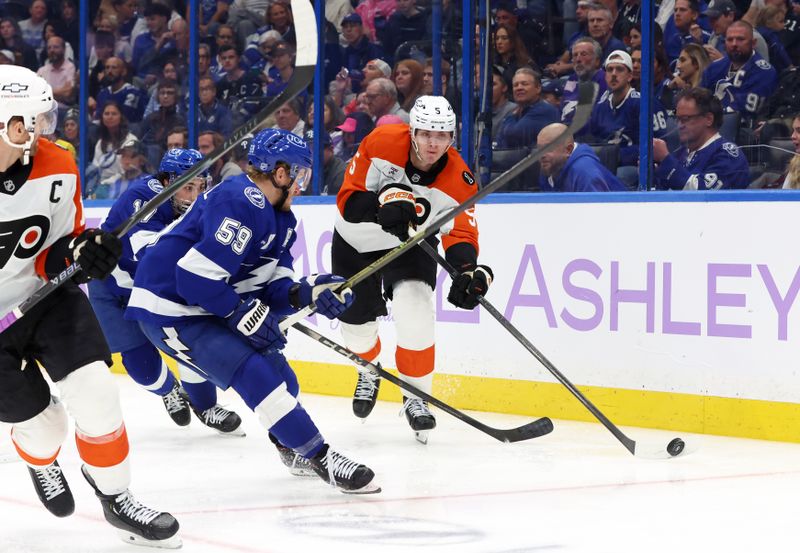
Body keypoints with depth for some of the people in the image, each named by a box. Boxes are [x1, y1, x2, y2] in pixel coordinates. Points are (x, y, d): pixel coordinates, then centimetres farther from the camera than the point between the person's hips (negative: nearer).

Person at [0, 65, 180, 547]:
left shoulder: (57, 170, -13)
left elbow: (53, 260, -2)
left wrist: (80, 254, -24)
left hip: (44, 296, 3)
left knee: (95, 393, -12)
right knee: (40, 422, 3)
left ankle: (116, 498, 10)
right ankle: (42, 462, 43)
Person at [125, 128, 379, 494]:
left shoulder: (278, 217, 9)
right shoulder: (240, 202, -23)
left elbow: (271, 288, 6)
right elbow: (196, 275, -29)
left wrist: (306, 292, -13)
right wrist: (243, 315, -21)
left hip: (209, 307, 10)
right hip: (170, 310, -10)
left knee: (277, 372, 14)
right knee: (254, 373, -18)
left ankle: (292, 446, 37)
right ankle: (319, 457, -13)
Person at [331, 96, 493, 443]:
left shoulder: (458, 180, -24)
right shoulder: (381, 144, -28)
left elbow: (460, 235, -23)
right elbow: (347, 199, -25)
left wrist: (469, 271, -44)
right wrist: (384, 203, -45)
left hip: (409, 245, -1)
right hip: (356, 244, 1)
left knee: (414, 315, -24)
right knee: (358, 322, 12)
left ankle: (416, 397, -2)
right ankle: (369, 373, 48)